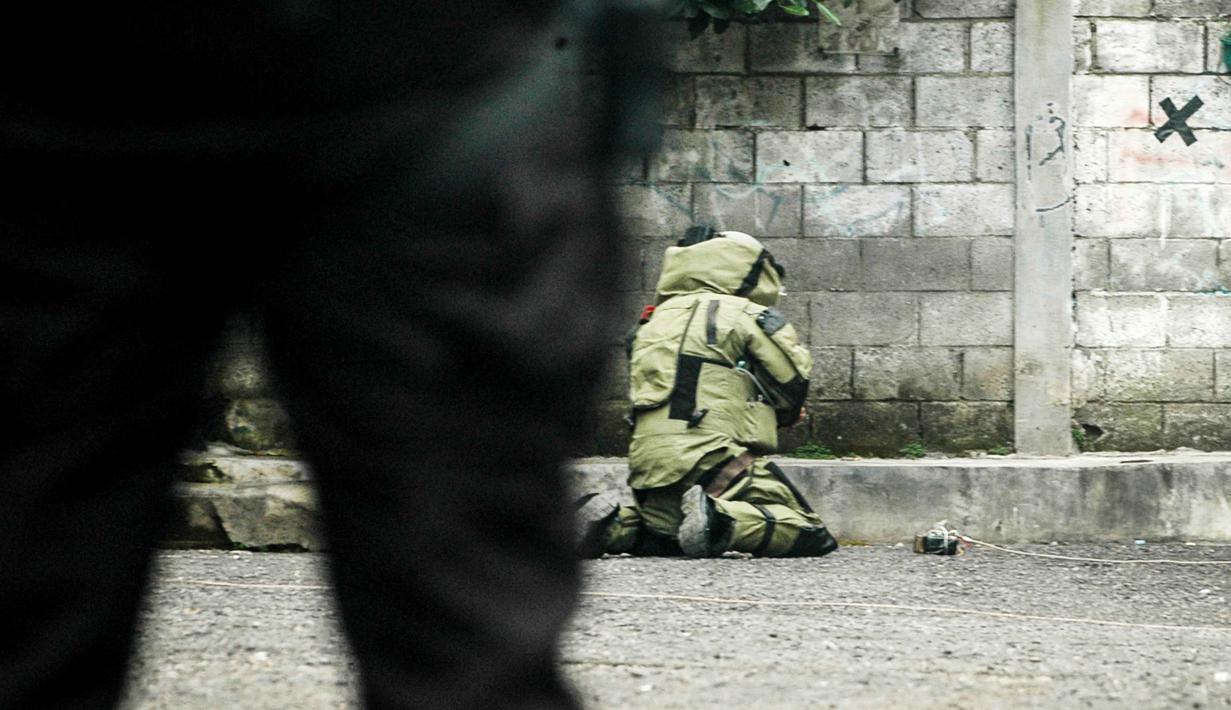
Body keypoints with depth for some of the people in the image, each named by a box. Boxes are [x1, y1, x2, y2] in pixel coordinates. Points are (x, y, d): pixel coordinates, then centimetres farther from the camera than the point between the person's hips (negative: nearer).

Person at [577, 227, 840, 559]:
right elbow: (793, 383, 4)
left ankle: (612, 525, 1)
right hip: (711, 457, -7)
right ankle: (723, 521, -31)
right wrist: (783, 415, 28)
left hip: (649, 466, 7)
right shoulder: (745, 315, 3)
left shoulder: (655, 320, 22)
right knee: (811, 536, -8)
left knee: (666, 537, 31)